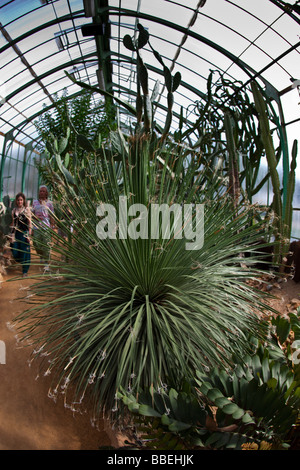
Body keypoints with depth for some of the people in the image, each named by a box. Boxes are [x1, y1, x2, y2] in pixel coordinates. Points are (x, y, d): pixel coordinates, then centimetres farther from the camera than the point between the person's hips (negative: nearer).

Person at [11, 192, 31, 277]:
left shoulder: (26, 209, -3)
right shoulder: (14, 210, 8)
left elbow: (29, 223, -3)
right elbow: (13, 223, 14)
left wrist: (29, 234, -8)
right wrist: (12, 233, 10)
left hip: (24, 232, -4)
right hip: (16, 233, 4)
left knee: (25, 251, 0)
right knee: (15, 253, 1)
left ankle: (25, 271, 12)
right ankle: (22, 263, 30)